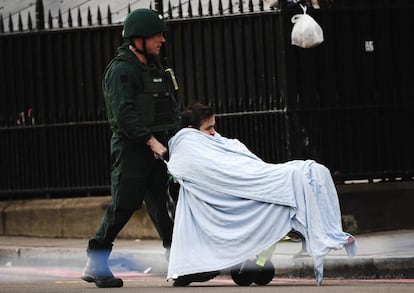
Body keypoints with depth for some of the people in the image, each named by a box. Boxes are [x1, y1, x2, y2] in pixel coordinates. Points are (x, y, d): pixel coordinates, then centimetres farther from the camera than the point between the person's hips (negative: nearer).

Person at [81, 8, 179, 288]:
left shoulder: (154, 67, 17)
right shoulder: (121, 70, -10)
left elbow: (171, 106, 19)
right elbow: (125, 113, -20)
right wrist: (151, 141, -24)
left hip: (157, 145, 8)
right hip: (131, 147, -8)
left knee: (162, 204, 6)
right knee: (123, 206, -8)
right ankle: (95, 264, 0)